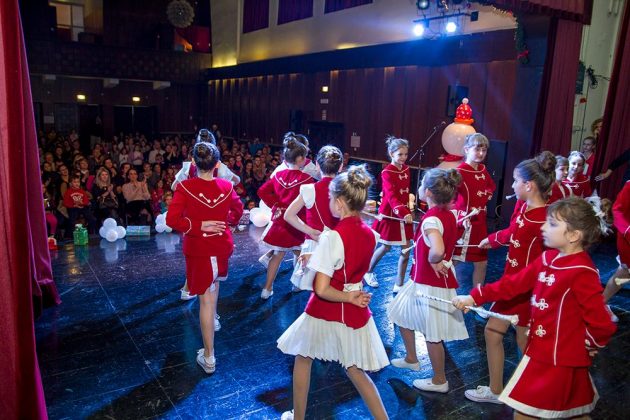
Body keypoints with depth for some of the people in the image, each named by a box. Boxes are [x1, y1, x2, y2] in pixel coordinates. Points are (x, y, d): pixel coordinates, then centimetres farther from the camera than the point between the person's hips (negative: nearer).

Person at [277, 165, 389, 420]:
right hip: (354, 313, 6)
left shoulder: (332, 237, -23)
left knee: (303, 359, 21)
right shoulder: (370, 234, -3)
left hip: (325, 312, -5)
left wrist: (349, 298, -12)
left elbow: (321, 289, -23)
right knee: (355, 370, 21)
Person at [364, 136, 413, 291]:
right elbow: (391, 196, -29)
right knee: (386, 247, 8)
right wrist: (404, 213, -43)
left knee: (406, 249, 3)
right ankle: (368, 272, 33)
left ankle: (399, 284, 13)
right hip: (390, 214, -6)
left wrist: (407, 211, 6)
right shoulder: (387, 173, -17)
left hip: (404, 213, 6)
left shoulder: (406, 169, 5)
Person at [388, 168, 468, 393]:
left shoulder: (431, 219, -26)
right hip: (422, 280, 9)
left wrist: (433, 261, -24)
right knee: (403, 314, 24)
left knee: (432, 334, 8)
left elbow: (437, 250, -43)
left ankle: (439, 381, 28)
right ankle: (411, 359, 42)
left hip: (430, 284, -9)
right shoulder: (448, 214, 2)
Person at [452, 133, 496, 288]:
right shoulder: (460, 172, -17)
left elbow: (491, 187, 27)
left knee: (481, 262, 14)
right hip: (463, 223, -7)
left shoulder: (483, 170, 7)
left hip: (480, 223, 8)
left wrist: (485, 197, 8)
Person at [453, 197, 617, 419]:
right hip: (539, 352, 7)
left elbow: (601, 325, -21)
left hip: (560, 361, -7)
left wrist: (587, 348, -4)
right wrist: (474, 296, 1)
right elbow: (513, 283, 5)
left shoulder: (582, 273, -24)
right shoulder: (547, 259, 1)